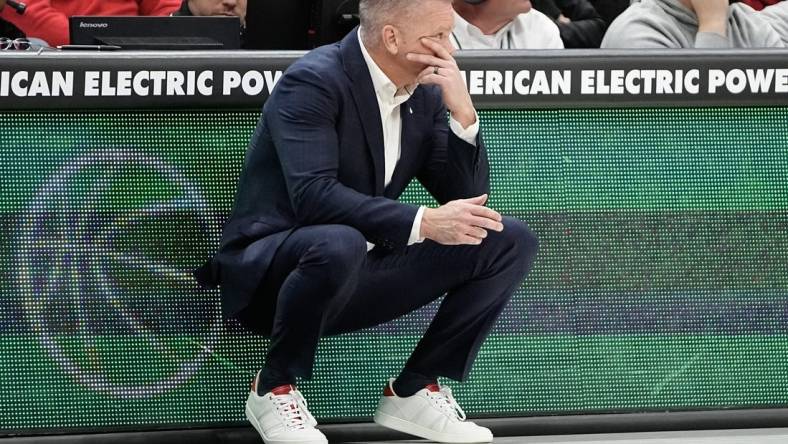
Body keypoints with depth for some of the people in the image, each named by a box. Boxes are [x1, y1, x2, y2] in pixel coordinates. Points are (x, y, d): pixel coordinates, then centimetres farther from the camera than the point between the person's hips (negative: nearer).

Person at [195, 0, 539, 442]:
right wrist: (424, 223, -34)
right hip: (270, 271, -7)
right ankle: (274, 388, -15)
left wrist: (463, 112, -13)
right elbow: (313, 195, -30)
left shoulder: (424, 93, 5)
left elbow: (468, 197, 3)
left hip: (358, 278, 7)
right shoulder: (313, 82, -18)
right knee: (339, 245, -42)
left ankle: (415, 390, 1)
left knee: (511, 241, -5)